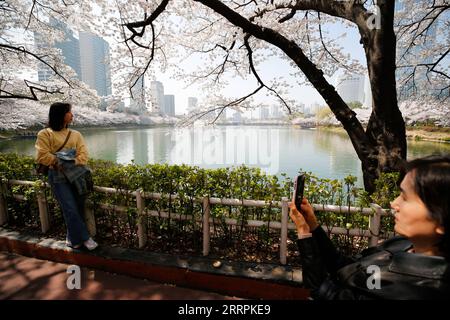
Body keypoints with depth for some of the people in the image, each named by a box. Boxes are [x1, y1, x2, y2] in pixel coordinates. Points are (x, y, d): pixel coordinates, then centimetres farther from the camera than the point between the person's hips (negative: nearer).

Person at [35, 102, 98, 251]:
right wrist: (59, 162, -11)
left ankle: (73, 238, 23)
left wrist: (72, 163, -14)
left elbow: (83, 155, 2)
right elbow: (42, 156, -8)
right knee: (70, 209, -8)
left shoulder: (75, 134, 12)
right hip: (59, 177, -4)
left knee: (78, 208, 6)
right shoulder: (45, 134, -1)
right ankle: (83, 238, 3)